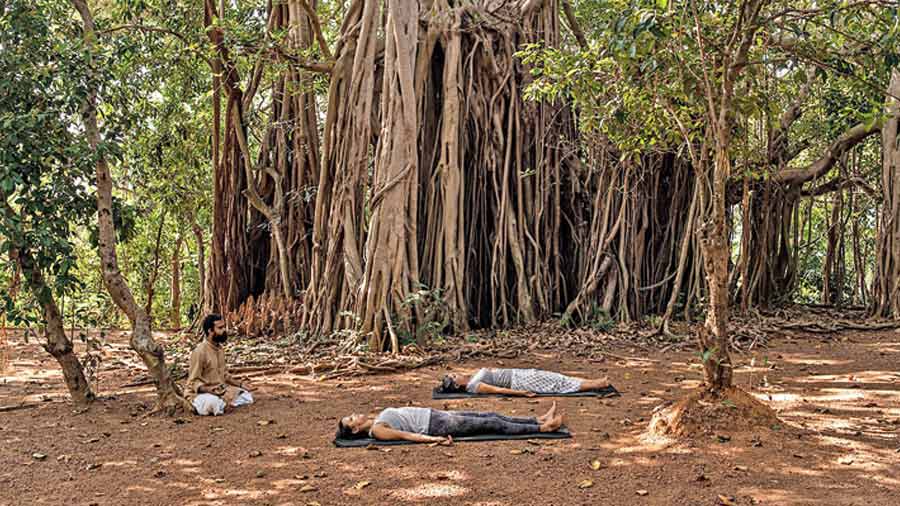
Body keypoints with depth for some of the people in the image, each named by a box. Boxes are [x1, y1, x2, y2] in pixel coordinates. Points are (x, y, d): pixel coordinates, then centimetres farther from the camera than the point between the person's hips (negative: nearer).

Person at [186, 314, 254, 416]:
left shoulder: (219, 348, 9)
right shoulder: (200, 351, -18)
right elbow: (194, 382, -18)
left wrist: (240, 384, 11)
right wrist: (209, 389, -34)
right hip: (204, 393, -8)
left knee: (247, 396, -4)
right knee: (214, 402, -38)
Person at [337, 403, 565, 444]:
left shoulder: (379, 419, 16)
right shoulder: (377, 431, -11)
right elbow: (405, 435, -21)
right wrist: (433, 438, -30)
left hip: (436, 415, 8)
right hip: (436, 425, -8)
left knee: (490, 415, 2)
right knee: (492, 424, -9)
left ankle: (540, 420, 6)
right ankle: (542, 428, -5)